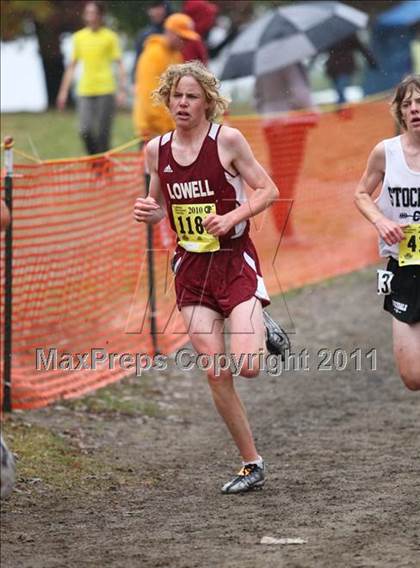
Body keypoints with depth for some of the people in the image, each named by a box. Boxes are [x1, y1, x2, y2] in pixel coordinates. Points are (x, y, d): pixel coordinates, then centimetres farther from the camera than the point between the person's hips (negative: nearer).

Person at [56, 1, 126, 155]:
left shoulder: (110, 37, 1)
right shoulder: (79, 37, 10)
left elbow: (119, 65, 2)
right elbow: (72, 66, 16)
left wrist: (122, 90, -7)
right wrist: (63, 91, 14)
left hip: (105, 91, -2)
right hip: (85, 91, 2)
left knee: (102, 134, -3)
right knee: (85, 131, -8)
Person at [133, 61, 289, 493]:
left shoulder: (227, 140, -9)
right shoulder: (156, 150, 4)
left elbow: (268, 190, -5)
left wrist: (232, 217, -18)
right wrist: (149, 213, -4)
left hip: (235, 261, -4)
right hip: (191, 267, 4)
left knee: (246, 365, -16)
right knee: (215, 373, 0)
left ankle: (263, 331, 21)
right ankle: (251, 465, 12)